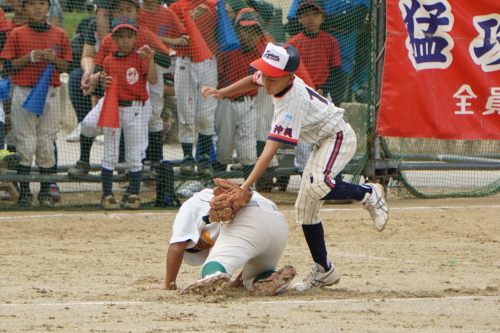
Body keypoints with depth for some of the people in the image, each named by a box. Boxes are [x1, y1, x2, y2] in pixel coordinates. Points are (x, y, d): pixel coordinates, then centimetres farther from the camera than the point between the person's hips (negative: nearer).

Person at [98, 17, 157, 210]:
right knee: (110, 154, 3)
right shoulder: (109, 60, 7)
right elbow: (106, 88, 14)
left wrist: (150, 60, -26)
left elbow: (153, 80, -14)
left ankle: (134, 195, 10)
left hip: (134, 109, -2)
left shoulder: (140, 58, -2)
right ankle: (107, 195, 8)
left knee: (134, 155, 4)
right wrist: (104, 83, -8)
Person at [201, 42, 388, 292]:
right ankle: (323, 271, 12)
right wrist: (222, 93, 4)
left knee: (316, 186, -36)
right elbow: (253, 82, 16)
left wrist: (245, 187, -41)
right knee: (305, 208, 5)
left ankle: (368, 194, -10)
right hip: (321, 143, 9)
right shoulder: (275, 76, -11)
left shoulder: (292, 103, -34)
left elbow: (270, 150, -38)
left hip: (339, 137, -9)